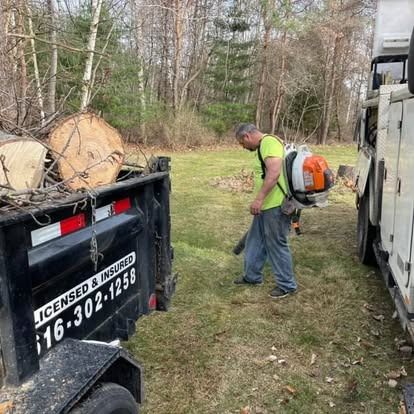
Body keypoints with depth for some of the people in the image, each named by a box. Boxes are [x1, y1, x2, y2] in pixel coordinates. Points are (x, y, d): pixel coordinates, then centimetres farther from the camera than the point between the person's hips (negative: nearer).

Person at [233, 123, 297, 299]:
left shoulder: (269, 142, -16)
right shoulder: (262, 146, 17)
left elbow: (274, 173, -29)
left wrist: (259, 199, -30)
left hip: (276, 206, -11)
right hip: (266, 206, 11)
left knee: (276, 245, 0)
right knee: (255, 241, 19)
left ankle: (287, 285, 15)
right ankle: (252, 275, 35)